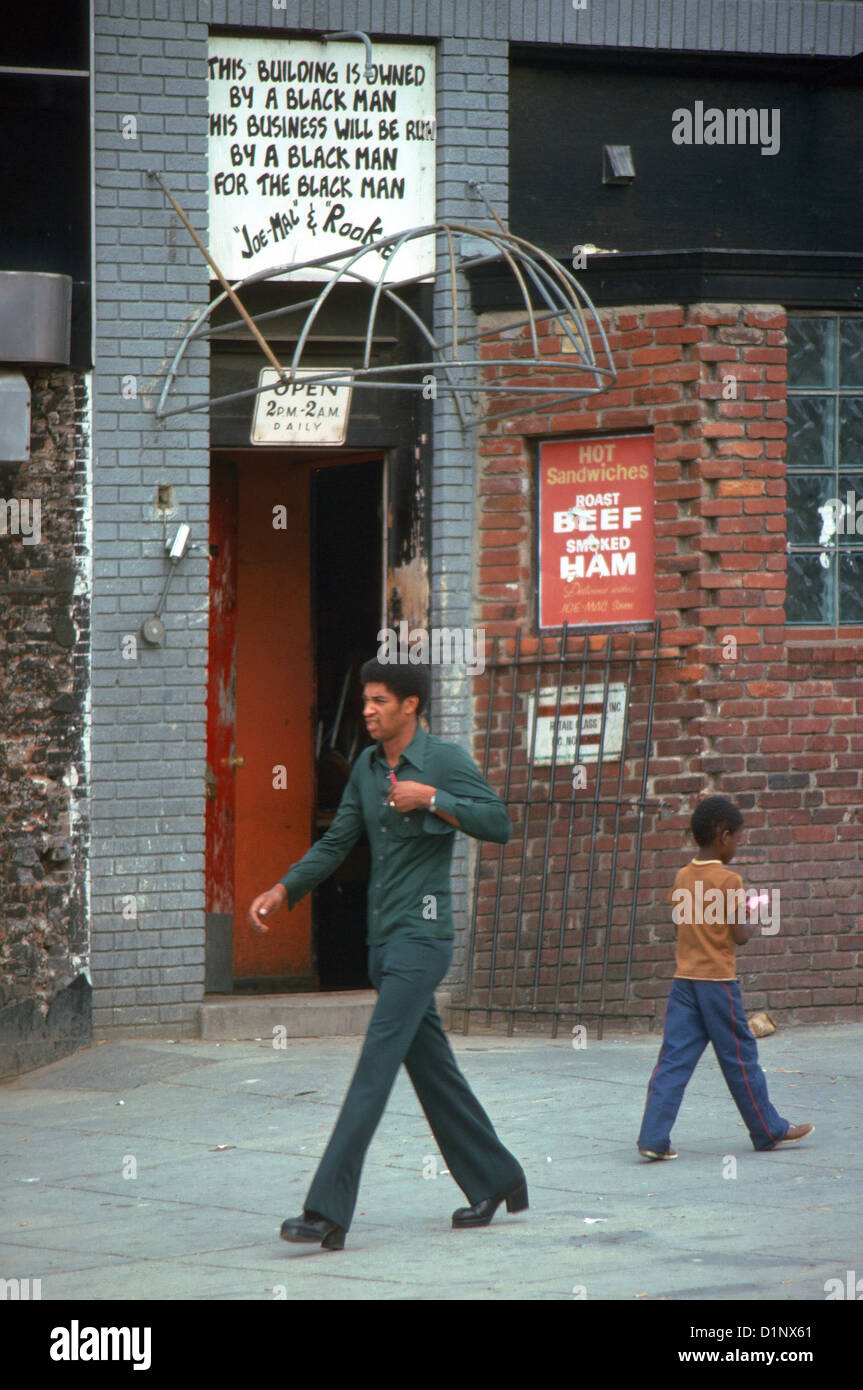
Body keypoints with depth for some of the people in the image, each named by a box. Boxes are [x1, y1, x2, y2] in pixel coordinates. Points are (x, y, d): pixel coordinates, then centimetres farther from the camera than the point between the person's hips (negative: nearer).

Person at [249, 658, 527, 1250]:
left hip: (422, 938, -8)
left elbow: (499, 824, -15)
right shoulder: (367, 766, 13)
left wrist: (431, 798, -21)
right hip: (383, 939, 8)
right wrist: (283, 890, 4)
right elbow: (336, 843, 16)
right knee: (432, 1067, 14)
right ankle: (496, 1180, 28)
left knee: (375, 1066, -13)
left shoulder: (446, 760, -8)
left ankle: (329, 1212, -19)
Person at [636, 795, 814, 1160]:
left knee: (674, 1059, 0)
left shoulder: (682, 877, 8)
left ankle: (653, 1138, -10)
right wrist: (755, 921, 8)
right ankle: (768, 1130, 21)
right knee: (740, 1058, 7)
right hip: (718, 980, -5)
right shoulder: (728, 880, -11)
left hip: (683, 979, 5)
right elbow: (740, 935, -12)